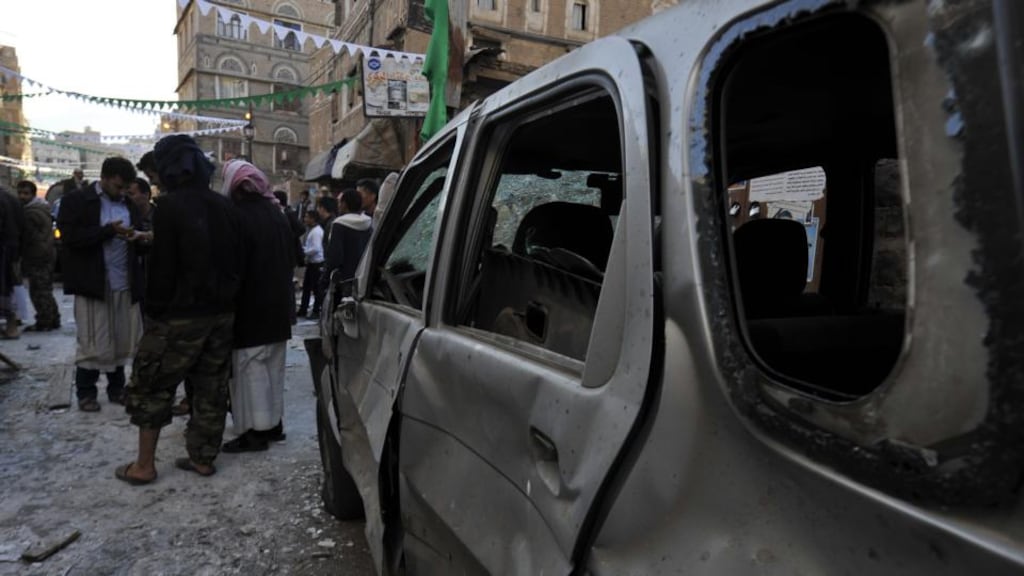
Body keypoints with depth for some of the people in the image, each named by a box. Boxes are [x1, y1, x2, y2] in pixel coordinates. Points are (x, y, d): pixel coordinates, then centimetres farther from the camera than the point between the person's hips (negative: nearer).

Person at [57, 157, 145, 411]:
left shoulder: (129, 204, 12)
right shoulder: (75, 200, -2)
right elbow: (70, 237, -11)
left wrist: (134, 236, -5)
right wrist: (108, 230, -18)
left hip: (125, 283, 4)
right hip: (93, 283, -4)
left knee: (123, 340, 8)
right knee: (93, 343, 1)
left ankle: (117, 388, 23)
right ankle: (86, 393, 17)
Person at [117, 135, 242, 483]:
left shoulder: (169, 206, -13)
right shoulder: (224, 206, 6)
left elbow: (162, 266, -14)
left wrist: (154, 310, -4)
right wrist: (226, 297, 14)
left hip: (180, 314, -6)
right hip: (221, 311, 6)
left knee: (151, 387, 9)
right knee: (211, 386, 11)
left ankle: (144, 465, 16)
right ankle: (203, 458, 20)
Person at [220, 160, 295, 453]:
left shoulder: (237, 217, -15)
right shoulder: (277, 215, 8)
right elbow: (291, 258, 14)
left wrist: (229, 303, -8)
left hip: (250, 305, -7)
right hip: (278, 303, 8)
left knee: (250, 367, -1)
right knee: (273, 365, 15)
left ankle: (256, 430, 3)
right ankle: (273, 422, 22)